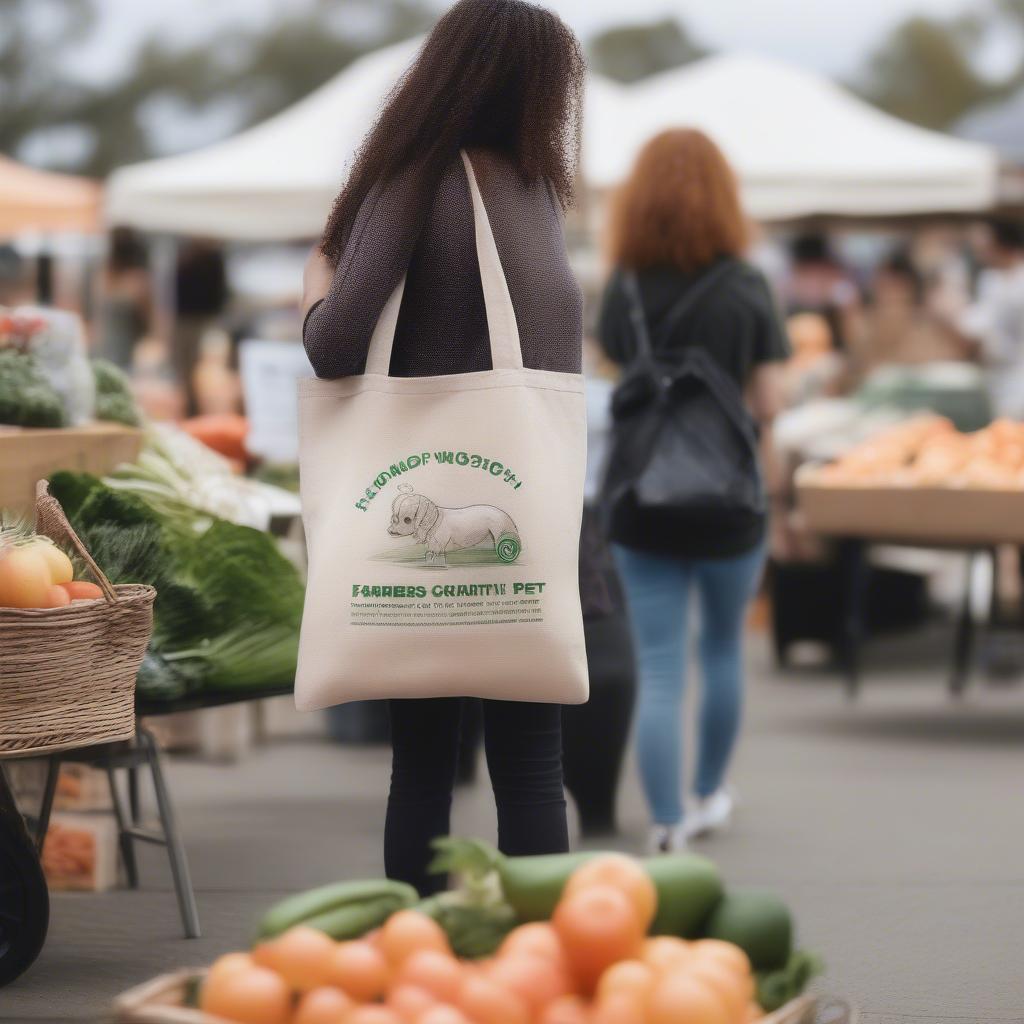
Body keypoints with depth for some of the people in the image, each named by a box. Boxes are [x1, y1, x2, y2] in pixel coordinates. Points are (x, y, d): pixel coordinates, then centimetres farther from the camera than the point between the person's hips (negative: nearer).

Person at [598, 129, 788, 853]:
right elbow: (767, 402, -8)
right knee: (724, 647, 21)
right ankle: (710, 795, 34)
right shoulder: (744, 287, -7)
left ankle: (668, 826, -1)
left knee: (658, 669, 3)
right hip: (729, 498, -1)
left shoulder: (623, 291, -1)